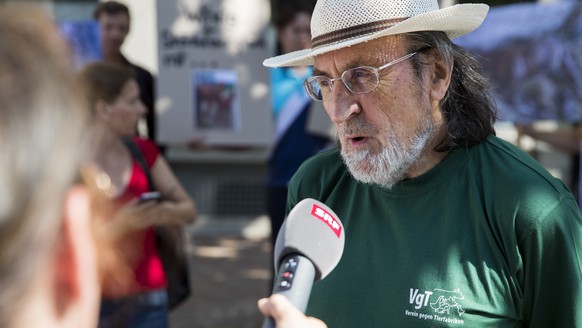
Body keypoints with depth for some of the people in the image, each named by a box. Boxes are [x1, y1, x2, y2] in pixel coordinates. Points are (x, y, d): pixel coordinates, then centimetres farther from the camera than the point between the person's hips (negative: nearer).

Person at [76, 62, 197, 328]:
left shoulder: (143, 151, 5)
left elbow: (189, 210, 8)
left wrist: (167, 211, -13)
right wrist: (119, 225, -24)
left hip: (148, 299, 4)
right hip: (92, 302, -4)